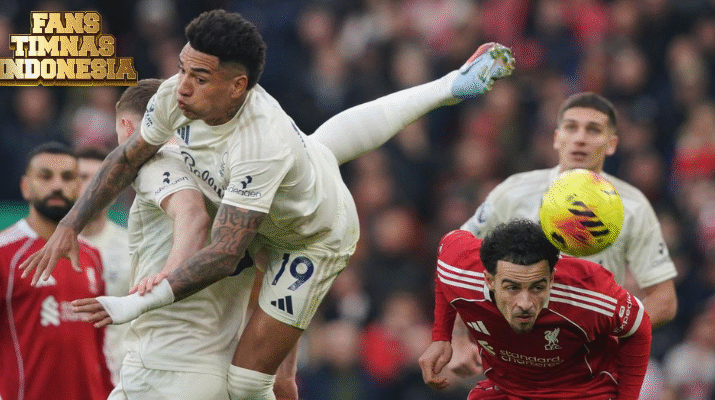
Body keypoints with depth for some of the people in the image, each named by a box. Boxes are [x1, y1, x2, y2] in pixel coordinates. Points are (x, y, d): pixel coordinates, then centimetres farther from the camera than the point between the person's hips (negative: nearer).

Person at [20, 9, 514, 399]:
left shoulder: (261, 147, -49)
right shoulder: (175, 96, -30)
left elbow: (225, 255, -49)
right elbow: (130, 156, -9)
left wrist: (137, 304, -54)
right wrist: (71, 225, -14)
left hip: (316, 239, -7)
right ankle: (451, 87, 54)